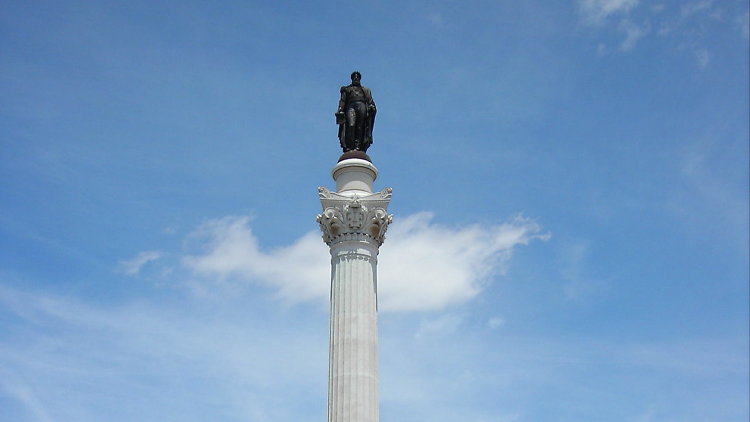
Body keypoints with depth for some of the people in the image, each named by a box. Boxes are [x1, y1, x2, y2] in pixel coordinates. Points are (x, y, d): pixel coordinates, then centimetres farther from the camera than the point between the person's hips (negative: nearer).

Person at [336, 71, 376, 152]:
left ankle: (359, 146, -26)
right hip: (351, 106, -2)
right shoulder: (347, 89, 29)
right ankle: (349, 147, -34)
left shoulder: (365, 90, 32)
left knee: (360, 127, -15)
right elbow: (342, 101, 16)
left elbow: (370, 101, 18)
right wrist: (340, 111, 0)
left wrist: (372, 107, -3)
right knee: (351, 125, -24)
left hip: (362, 106, 2)